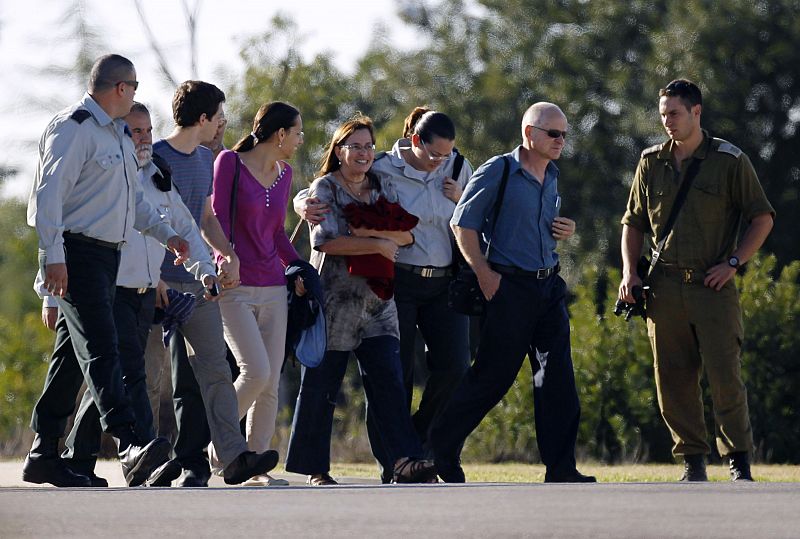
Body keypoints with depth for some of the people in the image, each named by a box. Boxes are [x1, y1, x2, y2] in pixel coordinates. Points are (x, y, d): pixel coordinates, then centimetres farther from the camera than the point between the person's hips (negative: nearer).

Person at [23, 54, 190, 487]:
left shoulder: (116, 134, 20)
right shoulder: (72, 128, -11)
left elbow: (133, 199, 31)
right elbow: (49, 192, -19)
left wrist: (166, 234, 23)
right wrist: (53, 255, -26)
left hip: (106, 256, 10)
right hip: (75, 254, -10)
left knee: (73, 355, 11)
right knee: (100, 349, -20)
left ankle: (43, 455, 16)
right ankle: (129, 448, -33)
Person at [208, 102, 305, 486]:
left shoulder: (284, 173, 14)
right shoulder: (230, 163, -4)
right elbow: (218, 219, -8)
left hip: (273, 289, 6)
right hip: (235, 288, -6)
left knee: (271, 383, 0)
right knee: (256, 372, -18)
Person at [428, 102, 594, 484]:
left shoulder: (551, 176, 15)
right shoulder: (498, 172, -7)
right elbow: (463, 223, -7)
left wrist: (563, 231, 7)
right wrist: (484, 274, -13)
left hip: (548, 286, 7)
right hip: (509, 287, -7)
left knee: (557, 378, -1)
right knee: (492, 375, -3)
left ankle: (560, 469, 0)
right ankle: (440, 449, 12)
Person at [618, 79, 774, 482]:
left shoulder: (730, 161, 2)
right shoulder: (651, 163, 12)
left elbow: (762, 218, 5)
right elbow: (634, 222, 20)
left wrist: (733, 263, -6)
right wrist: (629, 272, 6)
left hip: (713, 286, -3)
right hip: (664, 289, 3)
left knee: (725, 377, -9)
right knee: (673, 380, 2)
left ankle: (739, 461, 0)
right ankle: (693, 462, 10)